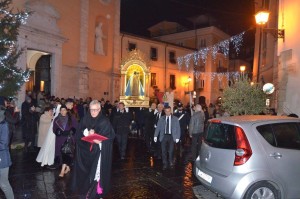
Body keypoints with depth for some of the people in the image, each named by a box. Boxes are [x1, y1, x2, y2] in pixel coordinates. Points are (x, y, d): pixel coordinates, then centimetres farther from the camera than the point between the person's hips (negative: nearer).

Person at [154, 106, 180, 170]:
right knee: (164, 151, 1)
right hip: (164, 136, 1)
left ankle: (171, 163, 21)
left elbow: (178, 128, 3)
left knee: (171, 150, -1)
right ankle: (165, 164, 16)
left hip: (172, 136, -1)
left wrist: (177, 137, -4)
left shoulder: (175, 119, 4)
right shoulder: (161, 119, 6)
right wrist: (155, 136, -7)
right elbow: (158, 127, 2)